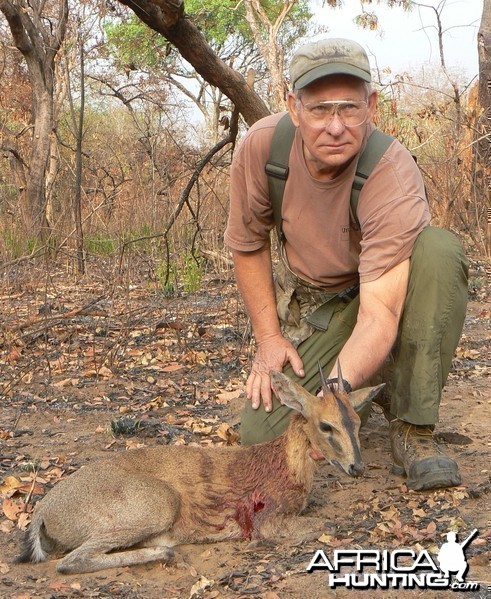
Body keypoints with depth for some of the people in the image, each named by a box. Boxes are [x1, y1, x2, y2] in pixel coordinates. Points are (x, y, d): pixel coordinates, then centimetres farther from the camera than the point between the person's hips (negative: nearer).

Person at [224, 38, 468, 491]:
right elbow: (248, 245, -4)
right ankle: (370, 384, 19)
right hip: (307, 304, 3)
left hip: (391, 289, -2)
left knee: (440, 250, -36)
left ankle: (412, 427, -21)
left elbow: (379, 311, -40)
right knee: (261, 435, -13)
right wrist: (269, 338, -9)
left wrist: (337, 388, -57)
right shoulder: (261, 146, -21)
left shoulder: (394, 173, -33)